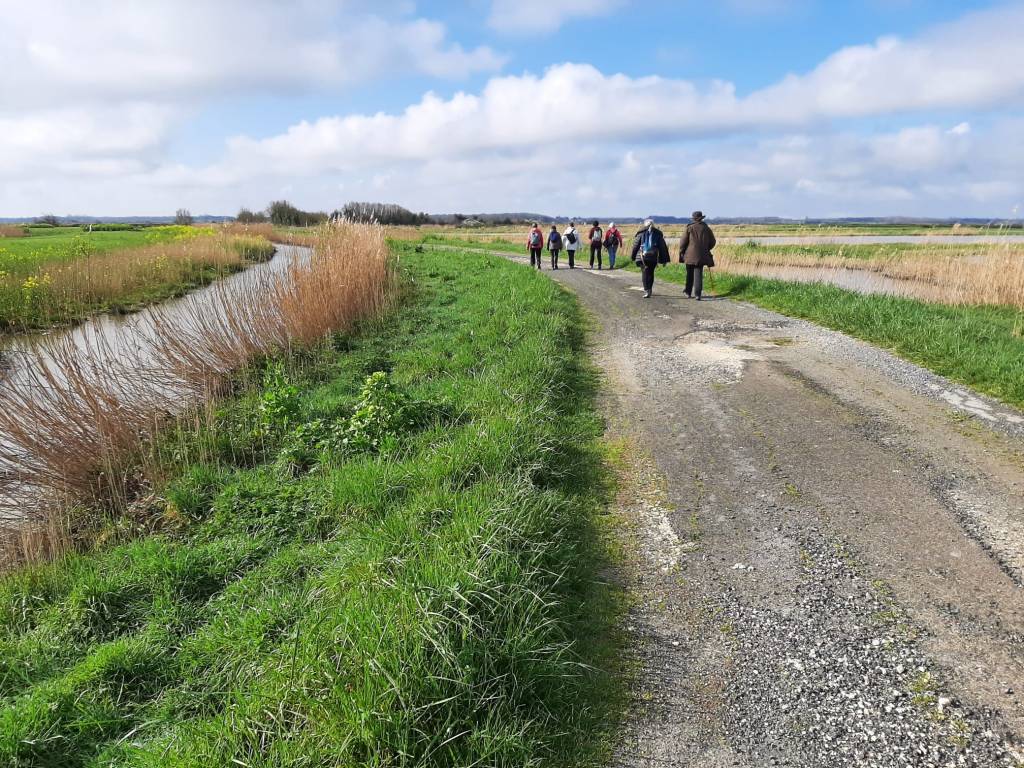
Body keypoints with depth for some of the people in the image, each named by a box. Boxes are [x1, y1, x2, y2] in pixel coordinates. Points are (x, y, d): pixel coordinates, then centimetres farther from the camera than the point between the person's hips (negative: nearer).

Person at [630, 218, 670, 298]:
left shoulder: (641, 233, 4)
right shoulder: (658, 234, 10)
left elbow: (635, 246, 5)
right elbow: (663, 247, 11)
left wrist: (633, 257, 13)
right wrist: (664, 259, 14)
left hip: (643, 256, -2)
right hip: (654, 257, 2)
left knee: (645, 273, -3)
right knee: (651, 273, 16)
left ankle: (646, 291, -15)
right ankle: (649, 290, 24)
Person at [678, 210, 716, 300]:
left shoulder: (689, 228, -6)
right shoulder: (706, 228, 4)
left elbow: (683, 242, -7)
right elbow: (712, 242, 11)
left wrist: (681, 252, 6)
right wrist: (706, 249, 28)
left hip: (690, 255, -1)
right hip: (701, 256, 1)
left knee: (689, 275, 13)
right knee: (698, 275, 1)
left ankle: (688, 293, 21)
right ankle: (698, 294, -10)